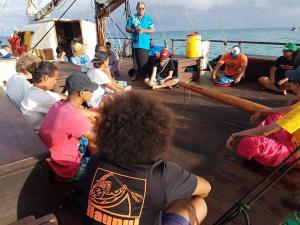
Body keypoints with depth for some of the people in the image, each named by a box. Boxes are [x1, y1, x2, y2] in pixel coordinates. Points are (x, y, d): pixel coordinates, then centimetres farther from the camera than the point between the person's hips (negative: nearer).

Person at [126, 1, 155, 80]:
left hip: (145, 44, -1)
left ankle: (144, 74, 8)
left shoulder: (149, 18, 7)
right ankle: (136, 73, 19)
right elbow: (127, 28, 7)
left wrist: (144, 31, -12)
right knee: (135, 59, 7)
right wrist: (134, 30, -12)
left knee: (144, 60, -3)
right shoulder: (132, 17, 7)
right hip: (135, 43, 1)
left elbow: (152, 30, 4)